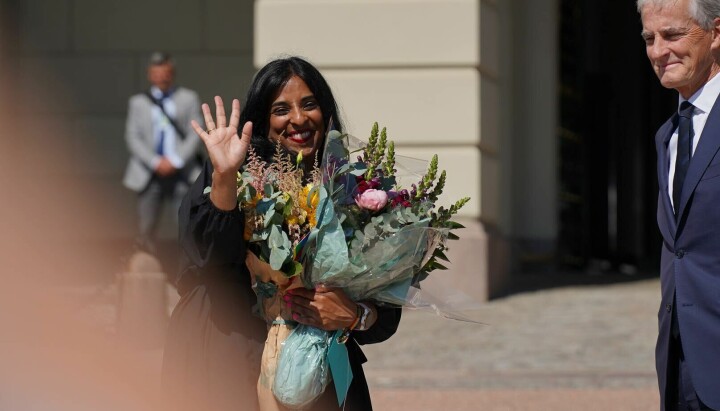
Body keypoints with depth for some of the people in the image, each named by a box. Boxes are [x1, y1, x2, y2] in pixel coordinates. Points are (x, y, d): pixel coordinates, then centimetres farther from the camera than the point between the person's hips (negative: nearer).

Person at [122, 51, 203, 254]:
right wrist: (155, 162, -11)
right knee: (146, 233, 0)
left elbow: (195, 134, 3)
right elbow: (132, 137, 3)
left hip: (180, 172, -1)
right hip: (150, 174, 1)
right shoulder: (138, 102, 12)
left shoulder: (188, 99, 10)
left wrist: (175, 160, -10)